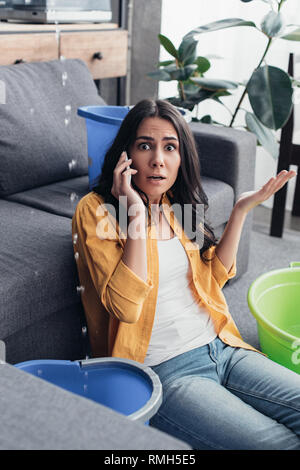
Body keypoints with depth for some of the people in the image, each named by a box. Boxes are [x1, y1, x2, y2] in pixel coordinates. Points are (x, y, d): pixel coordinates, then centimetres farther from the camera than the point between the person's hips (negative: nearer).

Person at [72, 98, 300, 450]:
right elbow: (126, 306, -19)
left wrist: (240, 210, 8)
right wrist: (136, 214, -21)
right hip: (164, 370, -6)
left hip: (220, 348, 7)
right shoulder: (96, 210, -8)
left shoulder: (178, 204, 12)